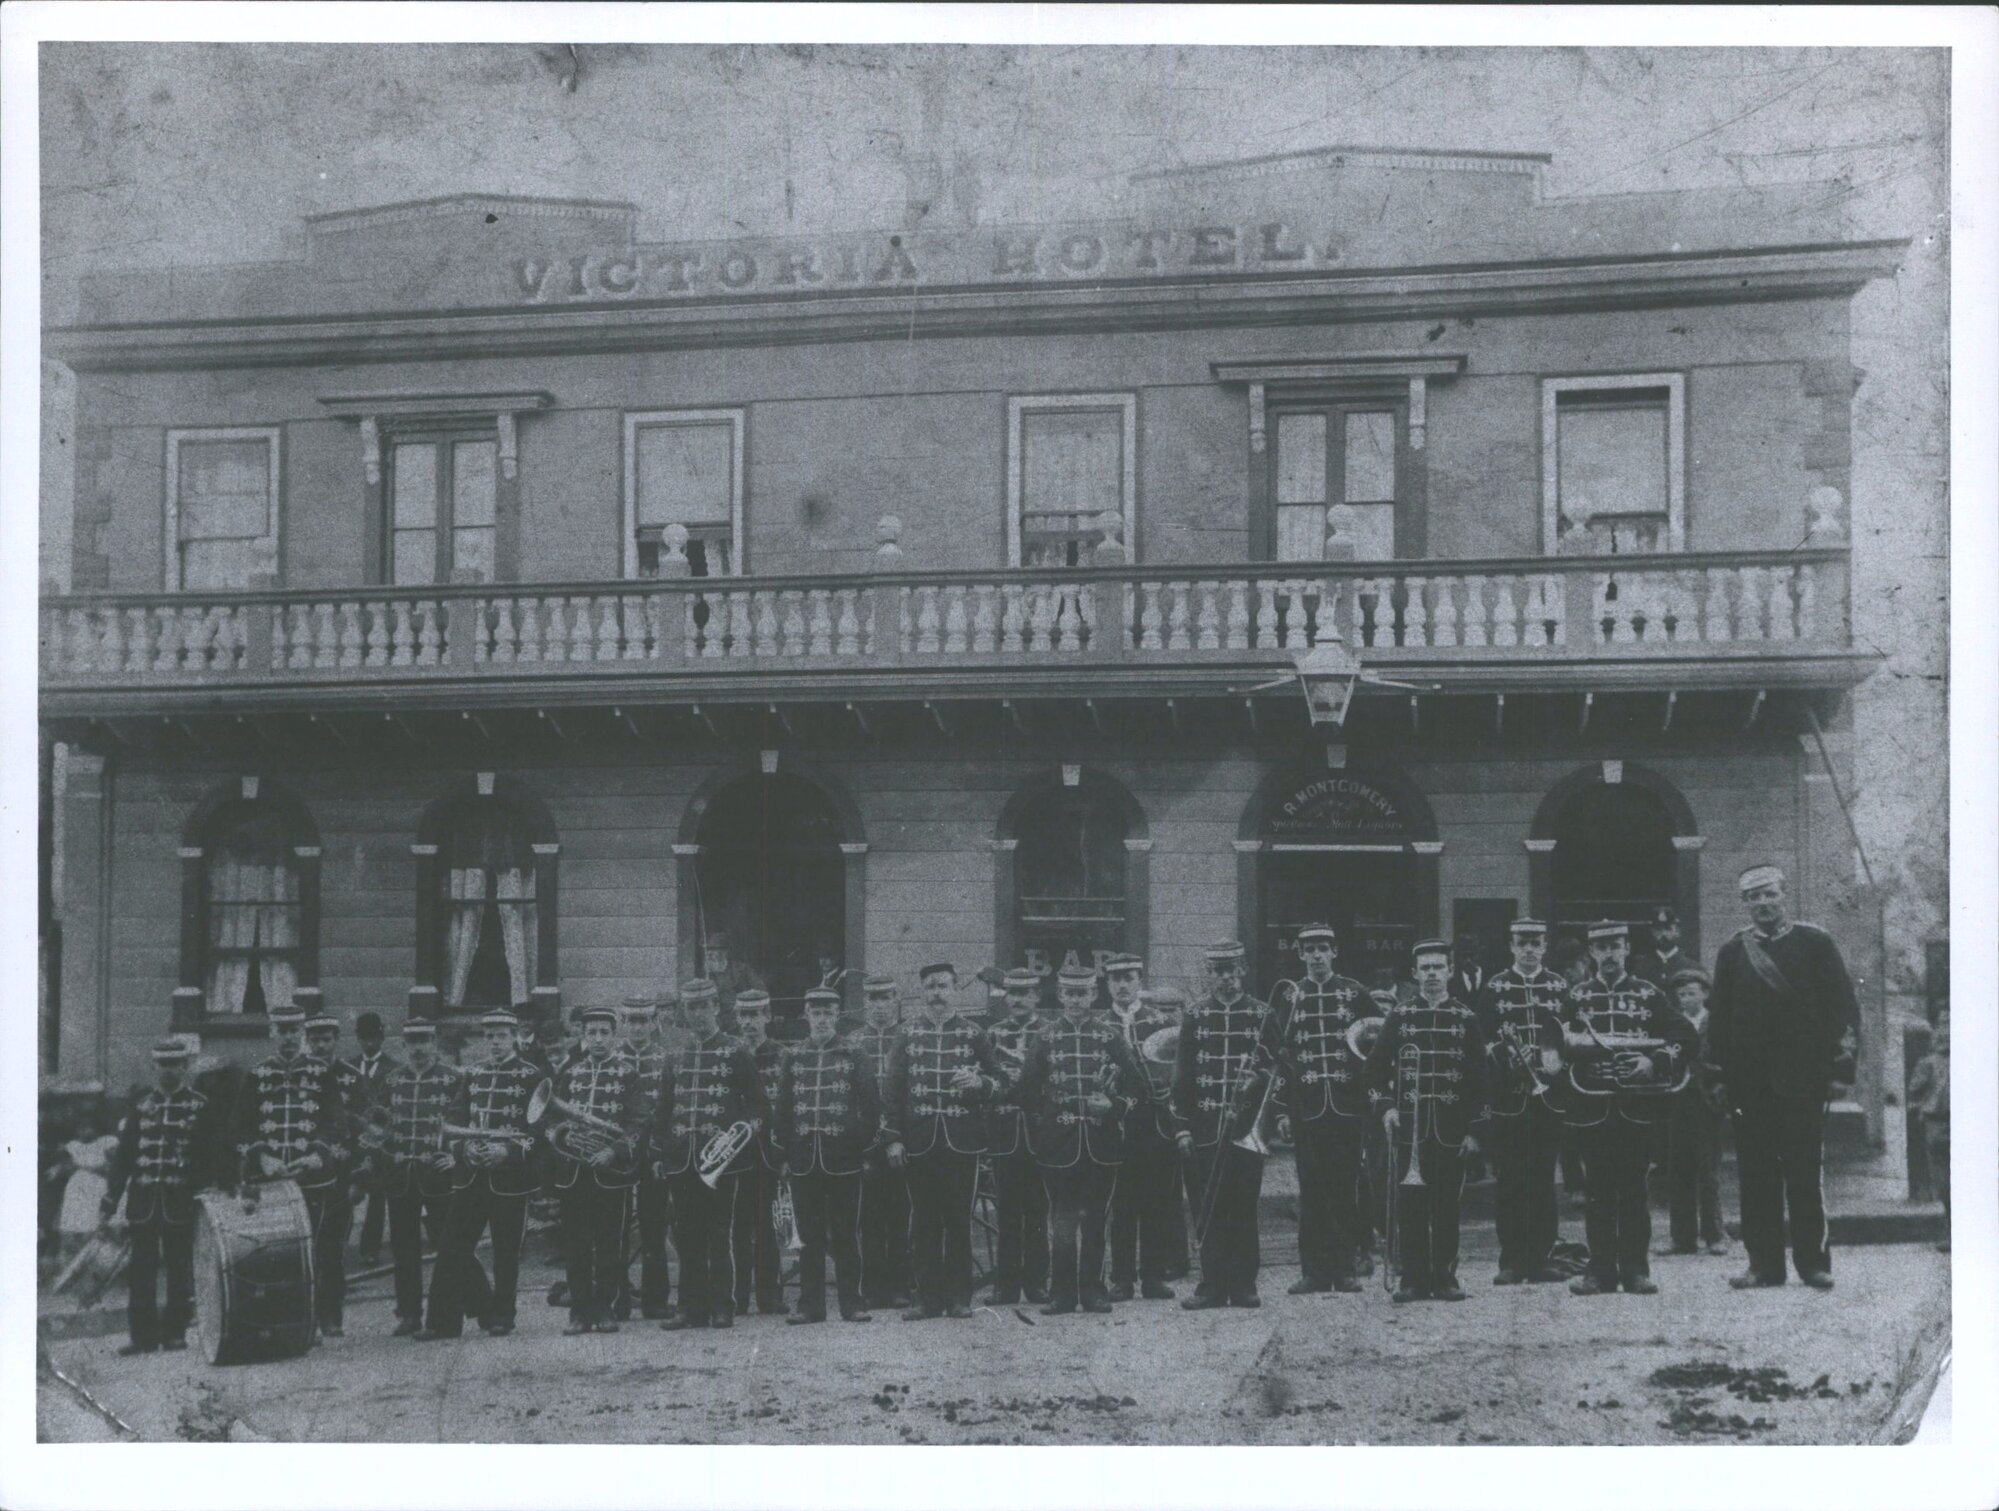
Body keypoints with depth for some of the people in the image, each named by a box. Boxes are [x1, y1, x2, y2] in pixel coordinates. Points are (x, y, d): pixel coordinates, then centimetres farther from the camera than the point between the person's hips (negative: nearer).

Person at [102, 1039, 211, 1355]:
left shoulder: (200, 1107, 3)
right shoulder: (142, 1107, 12)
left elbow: (210, 1156, 0)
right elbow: (124, 1156, 11)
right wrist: (109, 1201, 6)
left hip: (181, 1203, -3)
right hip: (143, 1203, 3)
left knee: (179, 1269, 2)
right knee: (140, 1269, 1)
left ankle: (175, 1331, 10)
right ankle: (142, 1334, 7)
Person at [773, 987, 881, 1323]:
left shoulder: (853, 1056, 4)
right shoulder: (792, 1057, 9)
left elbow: (871, 1105, 2)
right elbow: (782, 1108, 9)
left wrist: (864, 1148, -3)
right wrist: (784, 1154, 3)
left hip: (843, 1159, -2)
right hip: (804, 1159, 2)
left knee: (846, 1234, 1)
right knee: (809, 1236, 6)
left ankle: (851, 1302, 7)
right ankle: (810, 1304, 11)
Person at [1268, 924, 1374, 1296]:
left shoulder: (1355, 993, 5)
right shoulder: (1288, 997, 6)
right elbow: (1277, 1054, 5)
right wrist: (1282, 1110, 0)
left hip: (1349, 1107, 0)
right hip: (1307, 1108, 0)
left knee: (1346, 1188, 2)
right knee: (1312, 1191, 2)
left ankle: (1344, 1269, 9)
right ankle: (1314, 1272, 7)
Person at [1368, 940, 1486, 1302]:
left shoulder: (1466, 1018, 6)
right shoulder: (1399, 1015, 7)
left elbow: (1477, 1077, 5)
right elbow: (1377, 1065, 7)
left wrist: (1474, 1130, 0)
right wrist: (1385, 1106, -6)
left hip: (1451, 1129, 0)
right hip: (1408, 1126, 0)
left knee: (1447, 1205, 2)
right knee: (1409, 1204, -1)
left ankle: (1445, 1278, 9)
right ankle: (1411, 1279, 4)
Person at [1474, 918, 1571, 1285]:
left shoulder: (1559, 987, 10)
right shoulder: (1494, 987, 6)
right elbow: (1483, 1038, 1)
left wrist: (1558, 1058, -12)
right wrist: (1503, 1055, -17)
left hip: (1548, 1095, 1)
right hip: (1508, 1097, -1)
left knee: (1544, 1179, 2)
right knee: (1509, 1180, -1)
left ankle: (1539, 1260, 9)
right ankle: (1511, 1262, 5)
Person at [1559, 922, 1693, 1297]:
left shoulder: (1650, 995, 9)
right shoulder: (1575, 997, 10)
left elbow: (1684, 1036, 4)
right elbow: (1558, 1043, 6)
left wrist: (1656, 1062, -11)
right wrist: (1571, 1044, -15)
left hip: (1637, 1106, 0)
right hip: (1592, 1107, 0)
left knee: (1634, 1188, 2)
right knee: (1598, 1190, 2)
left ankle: (1636, 1269, 7)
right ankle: (1601, 1269, 6)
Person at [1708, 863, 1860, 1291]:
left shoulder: (1815, 944, 5)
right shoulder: (1732, 954, 11)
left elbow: (1843, 1004, 2)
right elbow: (1718, 1016, 11)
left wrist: (1838, 1063, -5)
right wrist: (1720, 1073, 5)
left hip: (1802, 1079, -2)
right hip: (1750, 1083, 2)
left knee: (1805, 1172, -2)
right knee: (1756, 1175, 2)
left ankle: (1814, 1261, 5)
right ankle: (1764, 1262, 7)